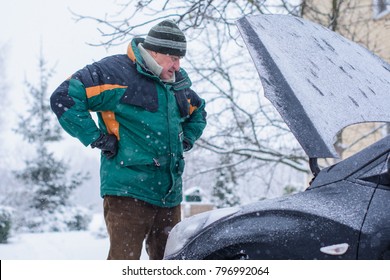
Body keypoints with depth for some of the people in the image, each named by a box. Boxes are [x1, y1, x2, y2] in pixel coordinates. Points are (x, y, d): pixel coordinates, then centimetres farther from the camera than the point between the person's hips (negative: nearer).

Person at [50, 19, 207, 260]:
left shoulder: (179, 82, 16)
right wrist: (96, 139, -13)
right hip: (128, 190, -7)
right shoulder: (116, 72, -8)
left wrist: (187, 140, 18)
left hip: (170, 193, 8)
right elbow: (64, 98, -14)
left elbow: (198, 112, 37)